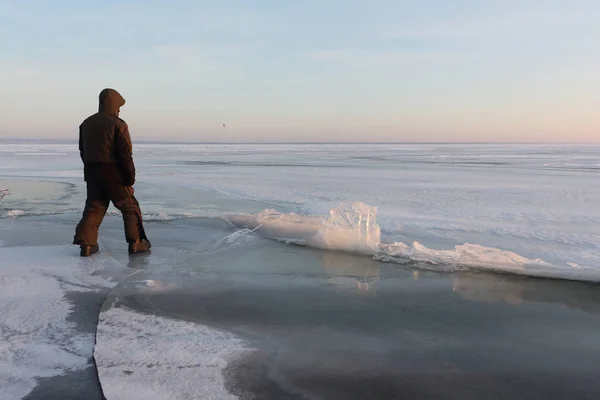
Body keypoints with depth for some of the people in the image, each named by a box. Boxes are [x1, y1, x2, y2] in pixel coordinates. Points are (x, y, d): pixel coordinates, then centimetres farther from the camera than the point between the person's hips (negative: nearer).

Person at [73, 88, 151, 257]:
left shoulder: (86, 123, 10)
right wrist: (130, 178, -9)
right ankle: (135, 242, 7)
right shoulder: (117, 124, -13)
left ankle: (85, 243, 3)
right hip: (113, 175, -6)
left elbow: (83, 152, 16)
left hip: (91, 173, 6)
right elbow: (125, 154, -16)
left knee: (93, 208, 12)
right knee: (130, 207, 7)